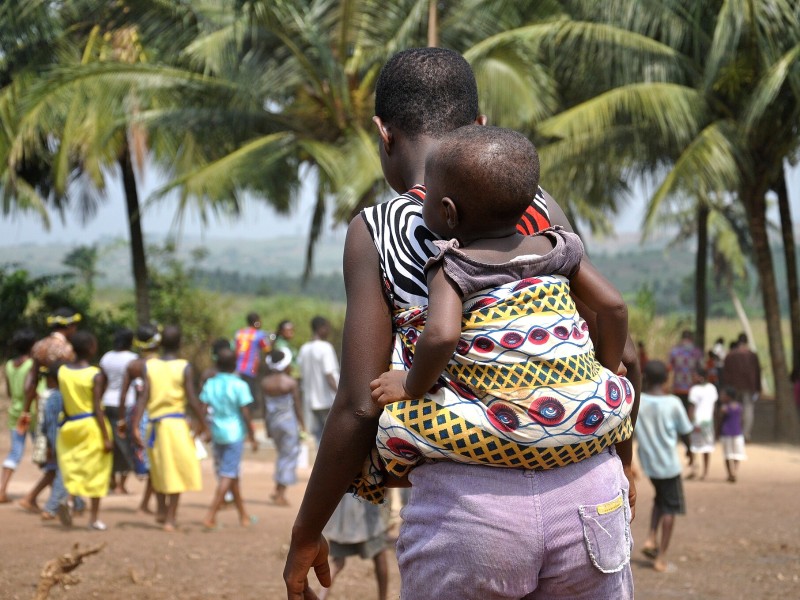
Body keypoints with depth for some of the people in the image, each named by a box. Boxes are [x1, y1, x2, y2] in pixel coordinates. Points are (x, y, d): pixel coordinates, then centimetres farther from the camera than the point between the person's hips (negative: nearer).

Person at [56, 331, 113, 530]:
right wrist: (106, 437, -12)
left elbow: (64, 402, 4)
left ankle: (69, 499, -18)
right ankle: (94, 517, 11)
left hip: (70, 424, 4)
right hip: (91, 425, -4)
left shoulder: (62, 371, 1)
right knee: (96, 470, 7)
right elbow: (97, 408, -15)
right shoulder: (96, 374, -13)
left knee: (72, 467, 12)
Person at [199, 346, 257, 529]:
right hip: (234, 433, -5)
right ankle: (210, 516, -15)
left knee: (231, 474, 16)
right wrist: (252, 438, -3)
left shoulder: (210, 384, 3)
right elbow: (245, 414, -10)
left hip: (217, 432, 5)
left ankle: (243, 515, 28)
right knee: (228, 475, -5)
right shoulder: (239, 386, -9)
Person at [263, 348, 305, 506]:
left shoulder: (265, 382, 1)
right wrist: (302, 423, 2)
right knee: (290, 455, 3)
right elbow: (297, 404, -8)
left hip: (272, 420, 5)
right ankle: (281, 494, 0)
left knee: (282, 453, 21)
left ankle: (277, 490, 15)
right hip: (288, 420, -5)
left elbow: (265, 405, 5)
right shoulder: (291, 382, -12)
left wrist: (267, 425, 14)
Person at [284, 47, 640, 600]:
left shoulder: (375, 231, 1)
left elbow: (362, 407, -4)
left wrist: (305, 536, 8)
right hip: (586, 484, 3)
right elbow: (621, 354, 10)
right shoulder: (538, 208, 8)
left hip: (464, 498, -2)